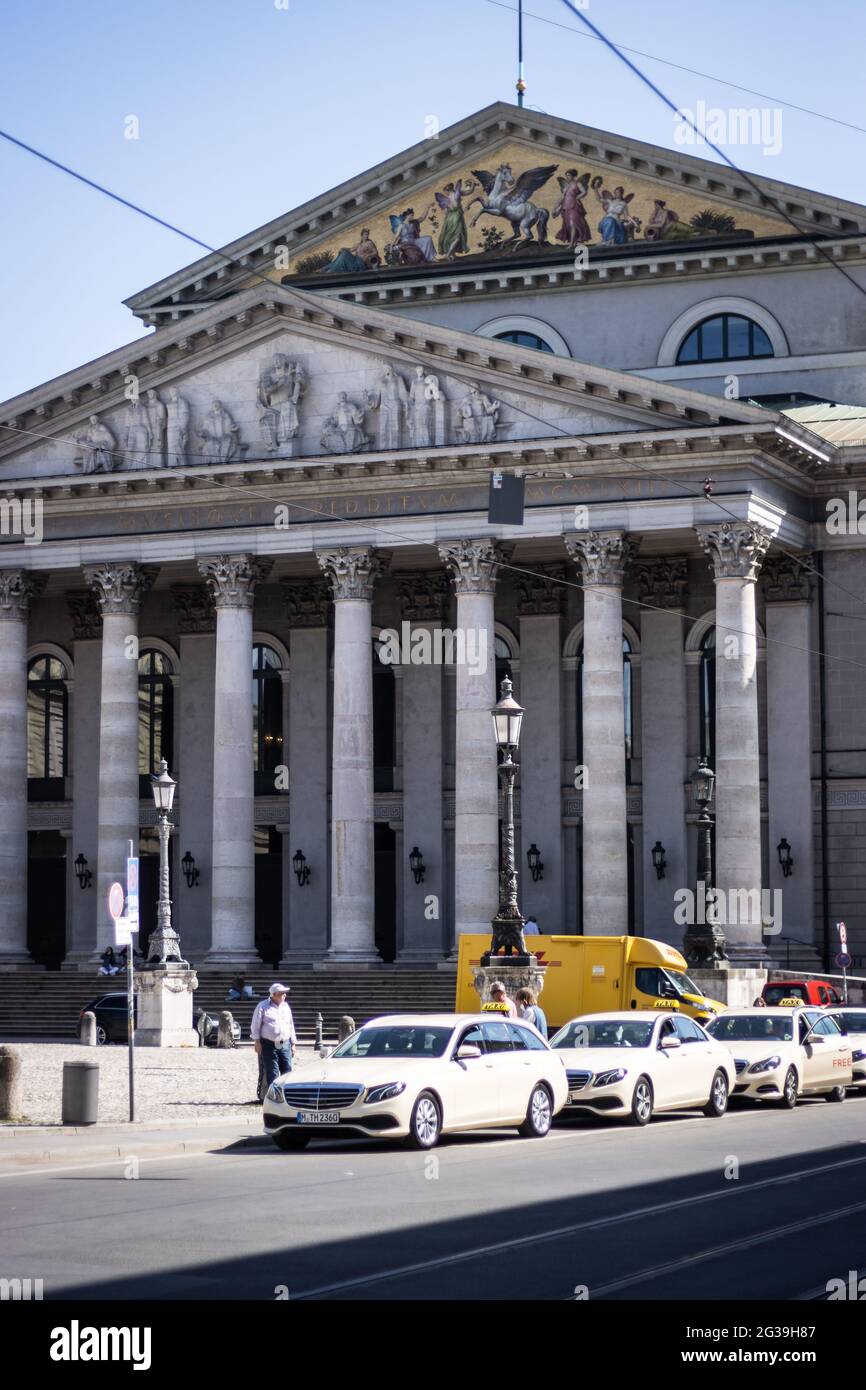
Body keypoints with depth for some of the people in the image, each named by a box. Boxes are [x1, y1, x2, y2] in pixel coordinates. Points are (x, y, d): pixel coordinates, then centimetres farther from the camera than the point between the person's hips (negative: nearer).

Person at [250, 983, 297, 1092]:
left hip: (285, 1045, 5)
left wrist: (293, 1044, 16)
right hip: (269, 1045, -5)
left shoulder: (285, 1007, 14)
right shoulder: (263, 1007, -2)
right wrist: (257, 1042, -8)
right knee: (272, 1074, -4)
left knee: (287, 1071, 1)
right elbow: (255, 1026, -2)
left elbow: (291, 1025, 19)